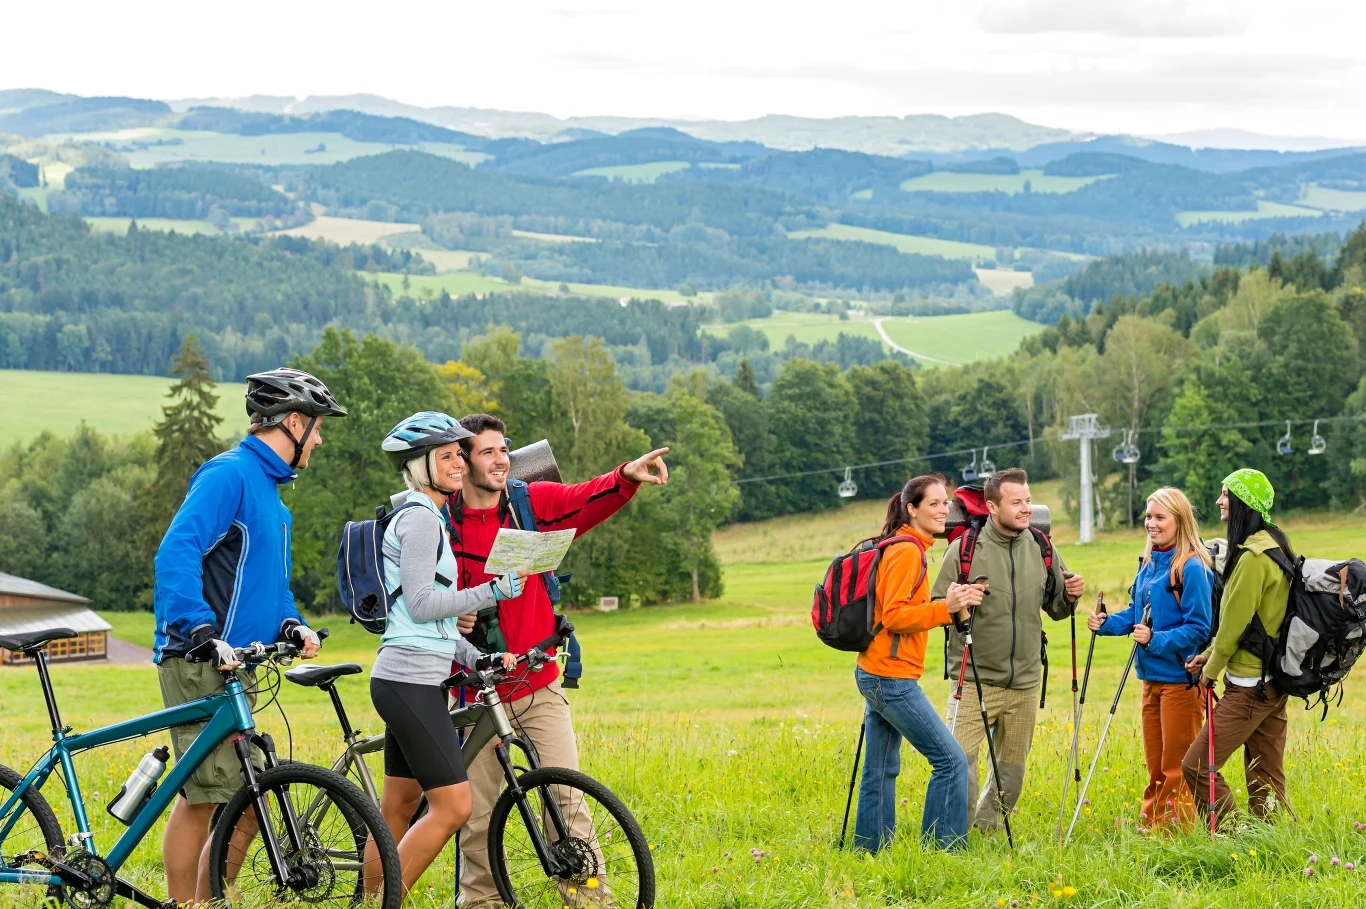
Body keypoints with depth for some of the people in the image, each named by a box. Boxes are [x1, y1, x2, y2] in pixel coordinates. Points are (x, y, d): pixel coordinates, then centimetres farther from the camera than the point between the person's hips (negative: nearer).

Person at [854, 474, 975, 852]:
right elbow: (894, 617, -20)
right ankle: (944, 848, -7)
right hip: (893, 677, -10)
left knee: (882, 770, 12)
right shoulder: (907, 551, -14)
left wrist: (951, 606, 19)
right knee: (951, 759, -9)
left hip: (877, 677, 10)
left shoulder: (898, 548, 16)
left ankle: (870, 850, 15)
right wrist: (944, 609, -27)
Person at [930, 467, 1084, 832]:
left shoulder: (1041, 548, 4)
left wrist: (1070, 597, -6)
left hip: (1025, 681, 5)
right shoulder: (965, 548, -9)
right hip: (975, 679, -5)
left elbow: (1054, 609, 15)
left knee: (1012, 768, 14)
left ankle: (987, 829, 32)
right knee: (961, 761, -13)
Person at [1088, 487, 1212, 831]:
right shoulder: (1149, 564, 10)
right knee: (1155, 763, 16)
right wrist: (1107, 624, 0)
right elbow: (1137, 614, 18)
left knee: (1177, 765, 0)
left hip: (1181, 678, -8)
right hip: (1152, 677, 8)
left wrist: (1156, 640, -26)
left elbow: (1199, 628, -18)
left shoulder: (1191, 568, -16)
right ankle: (1151, 825, 24)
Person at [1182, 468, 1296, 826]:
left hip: (1249, 686, -10)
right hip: (1273, 680, 10)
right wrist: (1209, 654, 14)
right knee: (1266, 777, 10)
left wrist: (1211, 669, -2)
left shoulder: (1253, 557, -19)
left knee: (1197, 766, -7)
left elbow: (1235, 621, -15)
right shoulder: (1274, 546, 12)